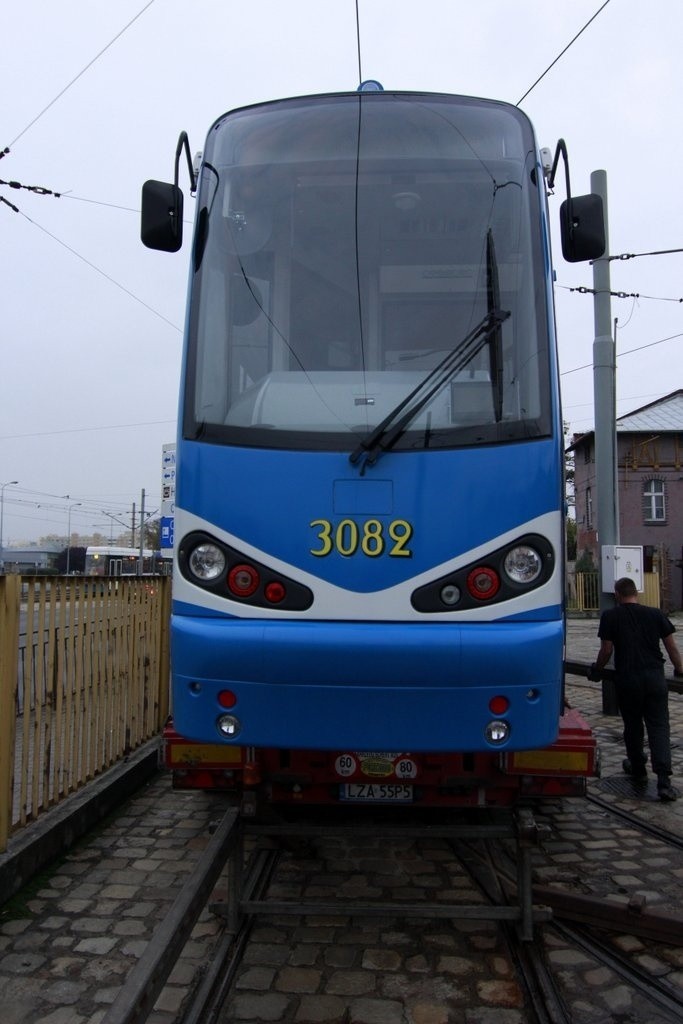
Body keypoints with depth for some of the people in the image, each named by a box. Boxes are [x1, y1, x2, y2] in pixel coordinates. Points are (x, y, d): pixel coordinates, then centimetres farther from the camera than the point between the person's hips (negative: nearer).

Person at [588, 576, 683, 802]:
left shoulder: (610, 616, 0)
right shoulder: (655, 614, 6)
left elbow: (606, 650, -1)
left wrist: (596, 670, 16)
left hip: (627, 679, -1)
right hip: (655, 677, 1)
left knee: (633, 726, 17)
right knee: (659, 726, 3)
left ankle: (638, 769, 32)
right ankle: (663, 778, -10)